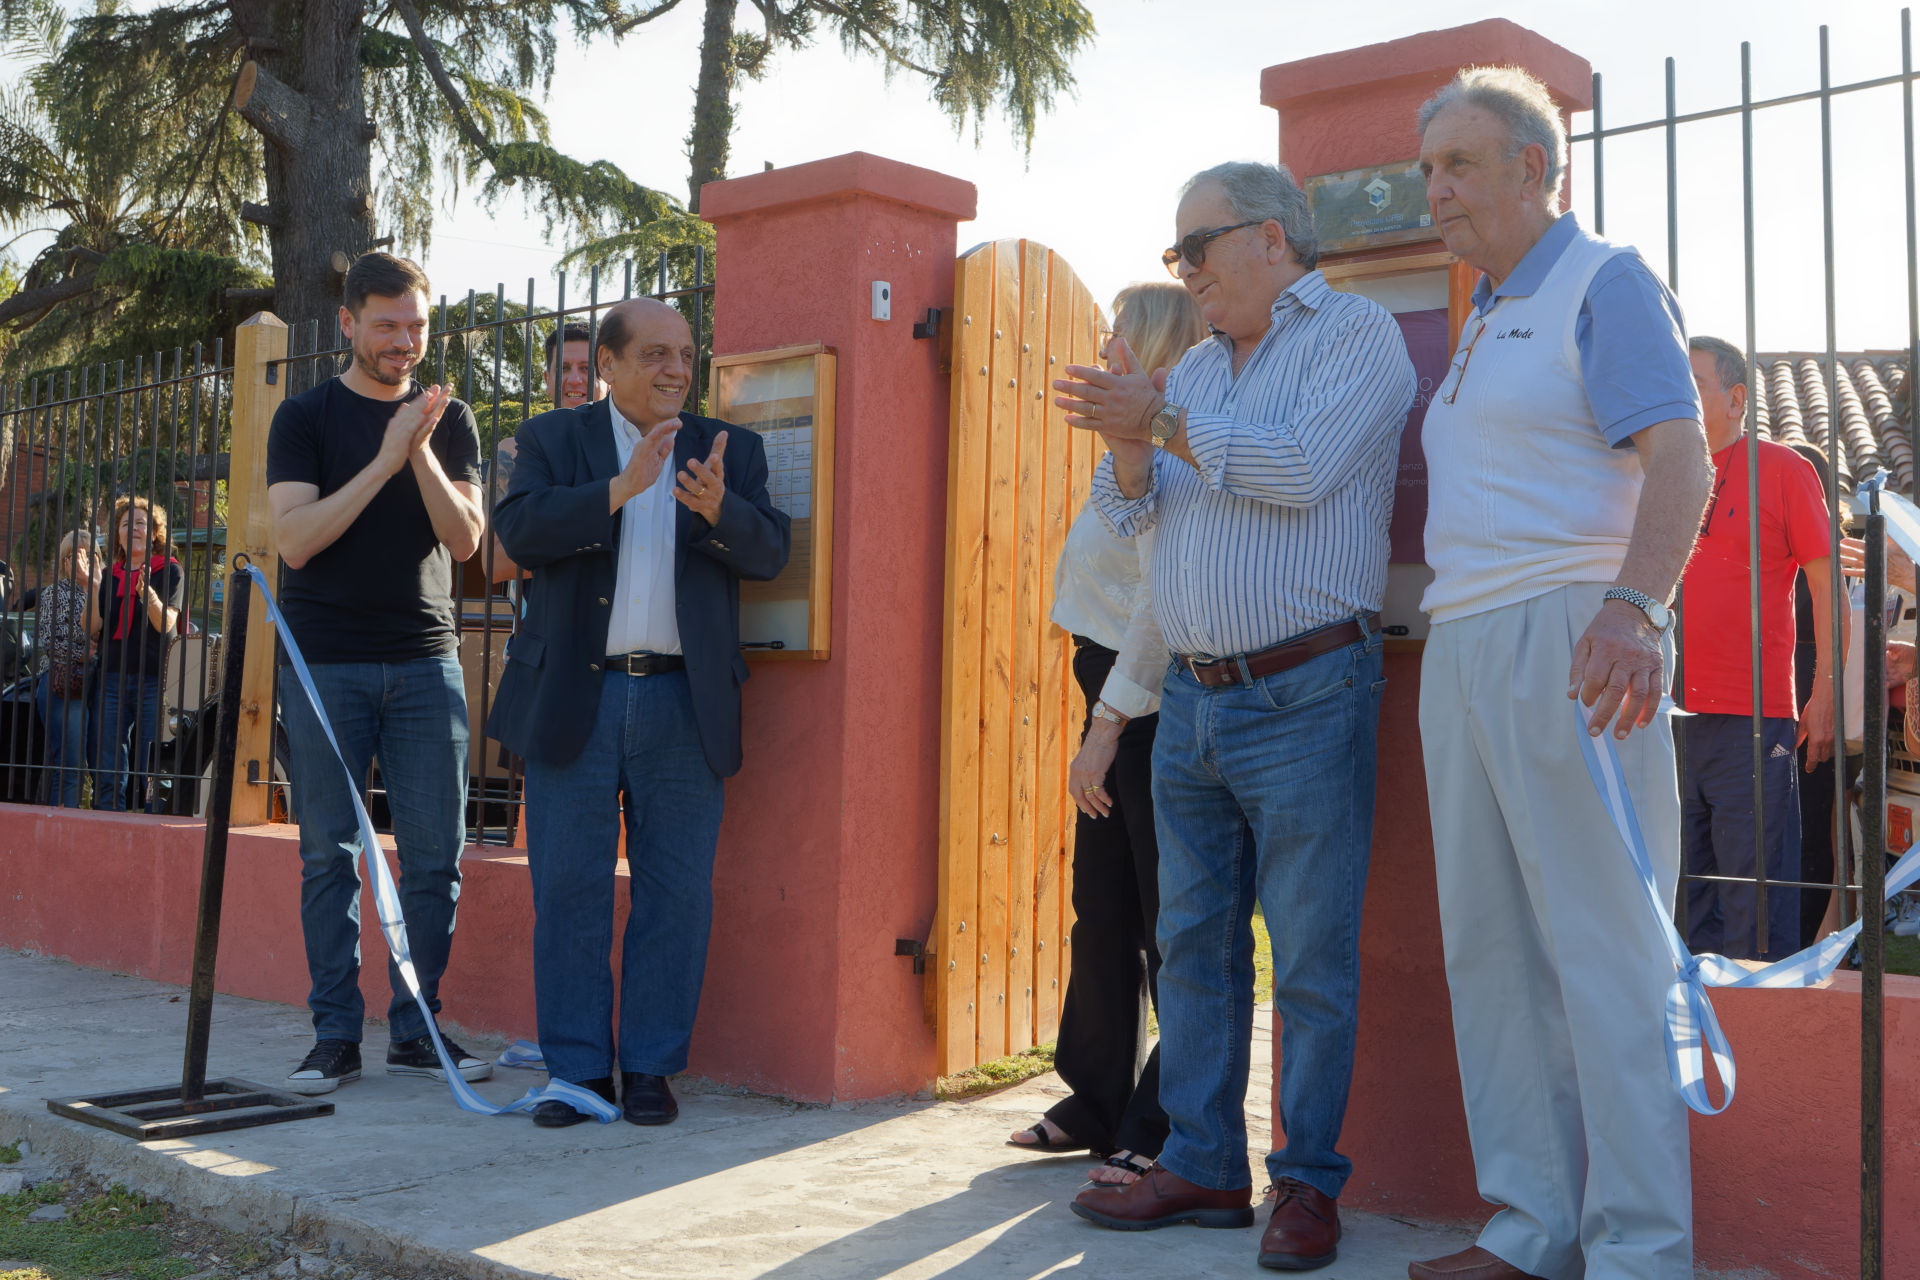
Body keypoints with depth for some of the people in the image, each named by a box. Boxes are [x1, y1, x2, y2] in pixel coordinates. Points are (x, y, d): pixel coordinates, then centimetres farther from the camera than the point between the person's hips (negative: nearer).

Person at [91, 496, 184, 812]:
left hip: (154, 681, -4)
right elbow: (94, 627, 6)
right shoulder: (110, 575, 16)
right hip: (112, 679, 4)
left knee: (151, 774, -5)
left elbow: (166, 624, -9)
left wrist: (147, 591, -26)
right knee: (107, 775, 0)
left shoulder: (170, 571, 4)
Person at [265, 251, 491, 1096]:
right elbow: (295, 539, -8)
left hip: (425, 661, 2)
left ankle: (415, 1029, 11)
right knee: (329, 857, 0)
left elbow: (464, 538, 2)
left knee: (435, 857, 0)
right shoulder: (306, 418, 5)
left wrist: (422, 453, -12)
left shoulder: (449, 421, 12)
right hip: (325, 665, -2)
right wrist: (386, 459, -14)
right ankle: (335, 1035, 8)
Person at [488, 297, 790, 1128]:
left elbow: (769, 552, -1)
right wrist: (620, 488, -21)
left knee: (677, 894, 3)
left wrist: (718, 509, -22)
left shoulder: (730, 450, 11)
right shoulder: (555, 439, 7)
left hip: (682, 703, 1)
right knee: (569, 891, 3)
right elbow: (519, 528, -10)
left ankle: (651, 1066, 15)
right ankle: (578, 1068, 14)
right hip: (575, 699, -1)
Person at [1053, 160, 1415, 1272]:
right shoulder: (1198, 366, 18)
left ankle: (1309, 1182, 9)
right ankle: (1203, 1166, 20)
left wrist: (1164, 420, -10)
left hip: (1306, 695, -7)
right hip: (1193, 695, 7)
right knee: (1195, 943, 10)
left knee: (1312, 960, -2)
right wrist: (1128, 444, -6)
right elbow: (1135, 512, 15)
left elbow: (1301, 469, -19)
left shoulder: (1356, 333, -3)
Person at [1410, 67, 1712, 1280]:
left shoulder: (1606, 282, -2)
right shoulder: (1486, 322, 24)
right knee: (1493, 950, 7)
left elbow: (1679, 458, -17)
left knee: (1606, 948, -8)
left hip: (1569, 640, -9)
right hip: (1462, 654, 9)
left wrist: (1631, 608, -34)